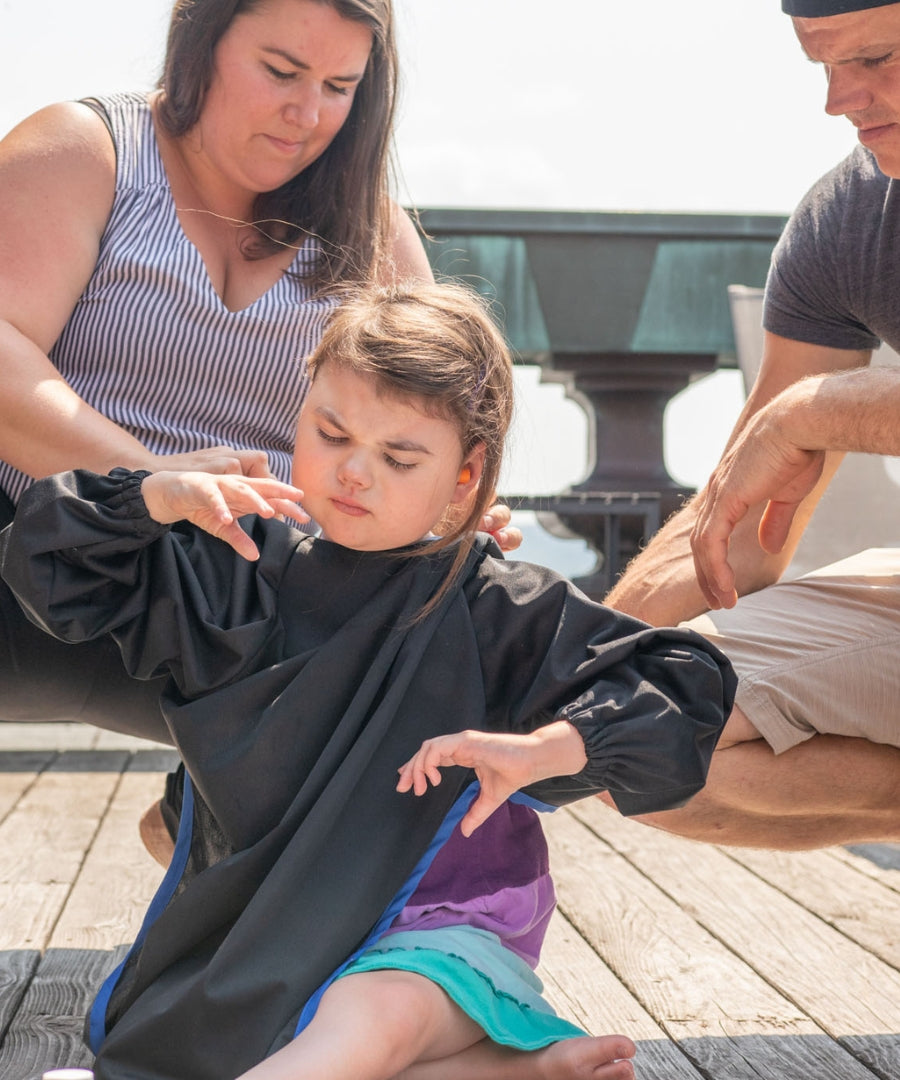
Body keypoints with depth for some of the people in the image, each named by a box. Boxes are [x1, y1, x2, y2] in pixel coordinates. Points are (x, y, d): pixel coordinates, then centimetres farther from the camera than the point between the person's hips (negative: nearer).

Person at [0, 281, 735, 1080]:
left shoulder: (505, 610, -3)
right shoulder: (237, 574, 7)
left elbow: (682, 689, -5)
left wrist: (539, 749, -19)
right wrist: (161, 498, -7)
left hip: (430, 931, -5)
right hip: (258, 935, 6)